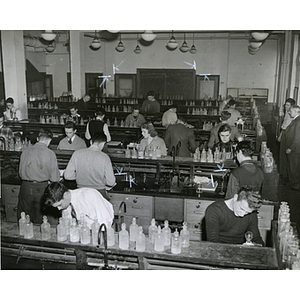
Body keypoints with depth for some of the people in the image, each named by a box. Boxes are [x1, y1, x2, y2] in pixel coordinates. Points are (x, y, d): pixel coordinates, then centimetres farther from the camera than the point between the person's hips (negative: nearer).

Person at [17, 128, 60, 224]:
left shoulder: (26, 151, -1)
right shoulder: (50, 154, -10)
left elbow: (21, 173, 9)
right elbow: (55, 178, -7)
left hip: (26, 187, 2)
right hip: (42, 188, -2)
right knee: (40, 219, 12)